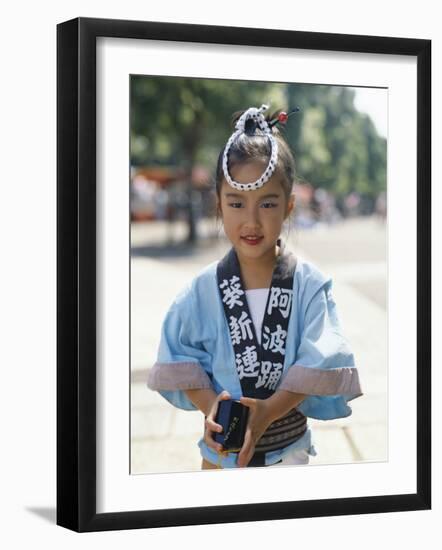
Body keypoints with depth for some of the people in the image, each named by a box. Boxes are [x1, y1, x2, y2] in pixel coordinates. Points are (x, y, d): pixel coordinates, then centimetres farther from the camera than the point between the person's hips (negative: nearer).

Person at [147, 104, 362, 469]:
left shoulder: (310, 285, -11)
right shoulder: (204, 289, -8)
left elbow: (320, 367, -15)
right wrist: (208, 405, -19)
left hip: (288, 449, -1)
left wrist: (270, 410, -25)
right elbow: (178, 359, -3)